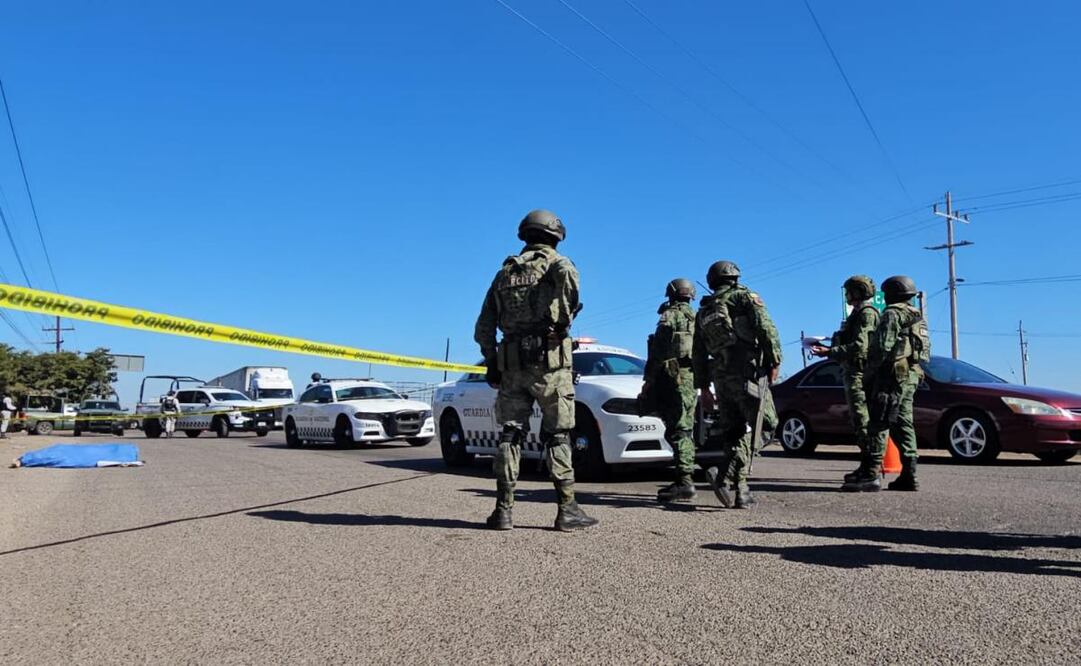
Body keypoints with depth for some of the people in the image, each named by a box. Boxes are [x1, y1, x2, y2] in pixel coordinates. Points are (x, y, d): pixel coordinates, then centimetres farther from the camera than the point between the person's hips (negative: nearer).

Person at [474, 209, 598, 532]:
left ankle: (503, 511, 4)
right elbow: (567, 274, -26)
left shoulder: (505, 271, 17)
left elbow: (483, 329, 13)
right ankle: (567, 509, 3)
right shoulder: (556, 262, 3)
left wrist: (491, 363, 19)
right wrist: (566, 317, -15)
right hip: (549, 362, -4)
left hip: (511, 364, 4)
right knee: (557, 436, 3)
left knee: (510, 435, 8)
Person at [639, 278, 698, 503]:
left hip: (673, 379, -8)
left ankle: (685, 482, -15)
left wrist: (649, 381, -10)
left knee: (677, 431, -11)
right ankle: (684, 481, 16)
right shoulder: (696, 320, 19)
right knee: (684, 431, 12)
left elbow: (658, 353, -12)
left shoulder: (670, 316, -5)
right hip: (692, 380, 8)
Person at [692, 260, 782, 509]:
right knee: (763, 426, -4)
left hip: (720, 377, 6)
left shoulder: (703, 311, 20)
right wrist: (774, 362, -6)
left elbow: (698, 355, 18)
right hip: (748, 372, -6)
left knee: (734, 433, 11)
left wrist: (703, 388, 20)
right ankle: (727, 477, -19)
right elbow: (766, 328, -10)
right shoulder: (745, 296, 6)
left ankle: (738, 490, 8)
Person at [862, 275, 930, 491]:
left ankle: (873, 471, -13)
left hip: (892, 375, -9)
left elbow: (882, 348, -17)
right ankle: (909, 475, 6)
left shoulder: (892, 314, -8)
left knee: (879, 422, -9)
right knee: (903, 424, 8)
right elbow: (924, 349, 22)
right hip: (911, 376, 9)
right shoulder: (917, 318, 22)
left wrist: (868, 374, -11)